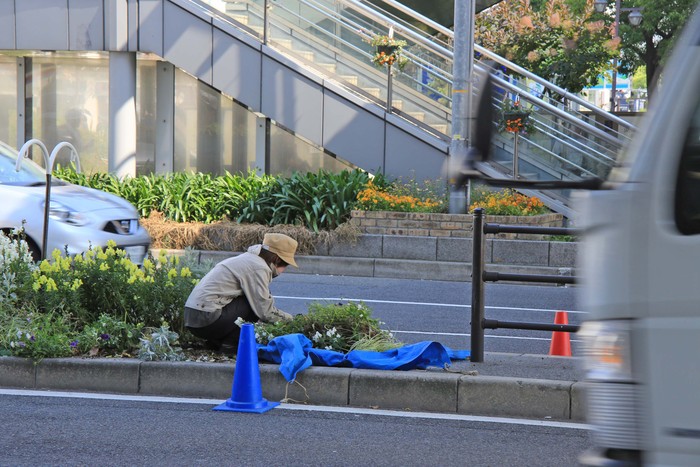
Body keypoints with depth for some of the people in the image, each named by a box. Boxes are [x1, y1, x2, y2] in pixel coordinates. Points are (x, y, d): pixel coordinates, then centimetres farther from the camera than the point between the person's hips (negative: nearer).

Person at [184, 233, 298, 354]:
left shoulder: (248, 258, 20)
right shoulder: (259, 268, -11)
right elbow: (265, 311, -12)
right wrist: (288, 318, 3)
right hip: (206, 319, -10)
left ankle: (216, 341, 12)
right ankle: (229, 344, -5)